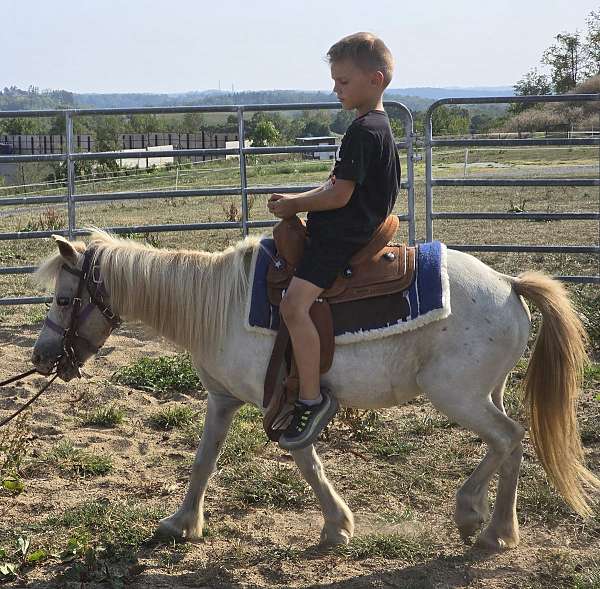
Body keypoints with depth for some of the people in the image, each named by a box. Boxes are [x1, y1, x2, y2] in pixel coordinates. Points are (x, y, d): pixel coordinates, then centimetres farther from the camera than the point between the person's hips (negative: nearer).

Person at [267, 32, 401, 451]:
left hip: (344, 238, -12)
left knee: (294, 303, -27)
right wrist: (295, 200, 8)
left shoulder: (364, 131, -17)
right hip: (350, 231, 12)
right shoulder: (378, 126, 16)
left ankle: (313, 399, -21)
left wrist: (293, 206, -7)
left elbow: (339, 196, -21)